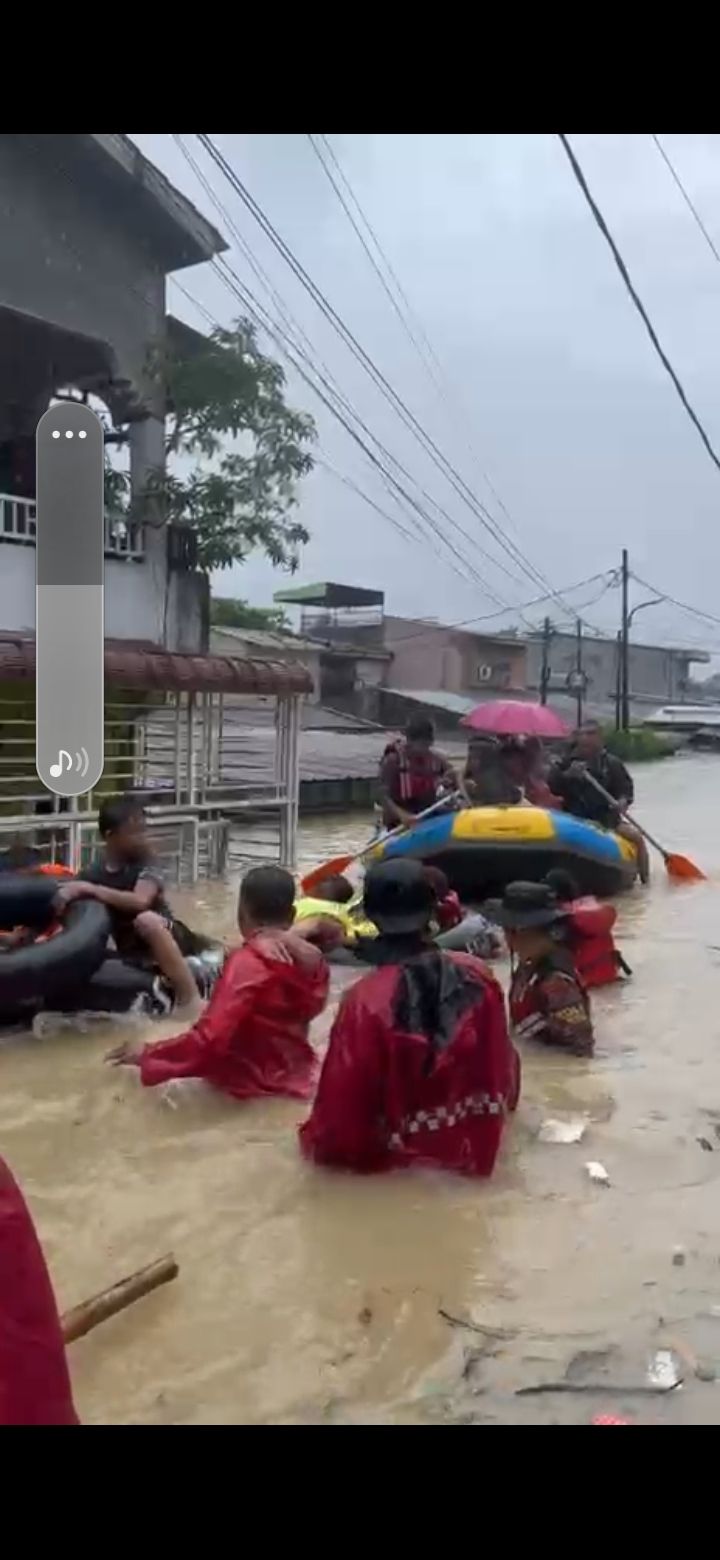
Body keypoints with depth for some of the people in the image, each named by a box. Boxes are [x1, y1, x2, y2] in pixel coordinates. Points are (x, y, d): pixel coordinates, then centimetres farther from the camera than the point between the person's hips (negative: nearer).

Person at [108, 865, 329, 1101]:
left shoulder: (246, 963, -23)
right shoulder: (311, 960, -5)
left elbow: (209, 1038, -29)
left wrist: (147, 1055, -18)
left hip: (250, 1080, -6)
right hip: (296, 1073, 6)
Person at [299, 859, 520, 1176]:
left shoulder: (365, 1001, -25)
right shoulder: (477, 977, -13)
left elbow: (342, 1101, -17)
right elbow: (502, 1063, 3)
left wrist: (318, 1143, 3)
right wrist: (499, 1108, 23)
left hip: (398, 1152, -4)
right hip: (475, 1148, 4)